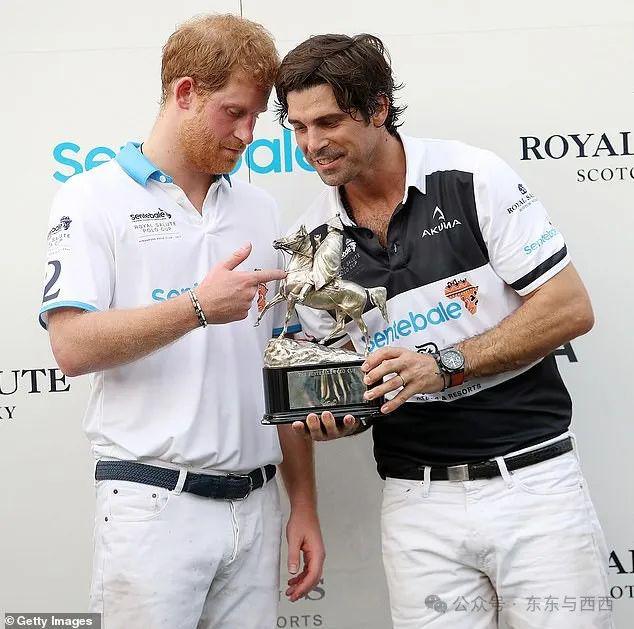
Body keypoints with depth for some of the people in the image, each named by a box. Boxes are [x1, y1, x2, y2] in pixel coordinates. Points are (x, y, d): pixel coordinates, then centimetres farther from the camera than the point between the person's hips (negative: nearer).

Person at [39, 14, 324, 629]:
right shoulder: (94, 198, -1)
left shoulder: (258, 208, 13)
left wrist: (303, 504, 11)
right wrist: (197, 307, -21)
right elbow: (73, 346, -13)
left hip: (255, 504, 5)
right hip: (153, 503, -4)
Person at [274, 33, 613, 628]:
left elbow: (570, 309, -9)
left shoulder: (473, 177, -7)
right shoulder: (313, 239, 4)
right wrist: (334, 414, -10)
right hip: (417, 500, 3)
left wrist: (446, 363, -18)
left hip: (532, 475, -2)